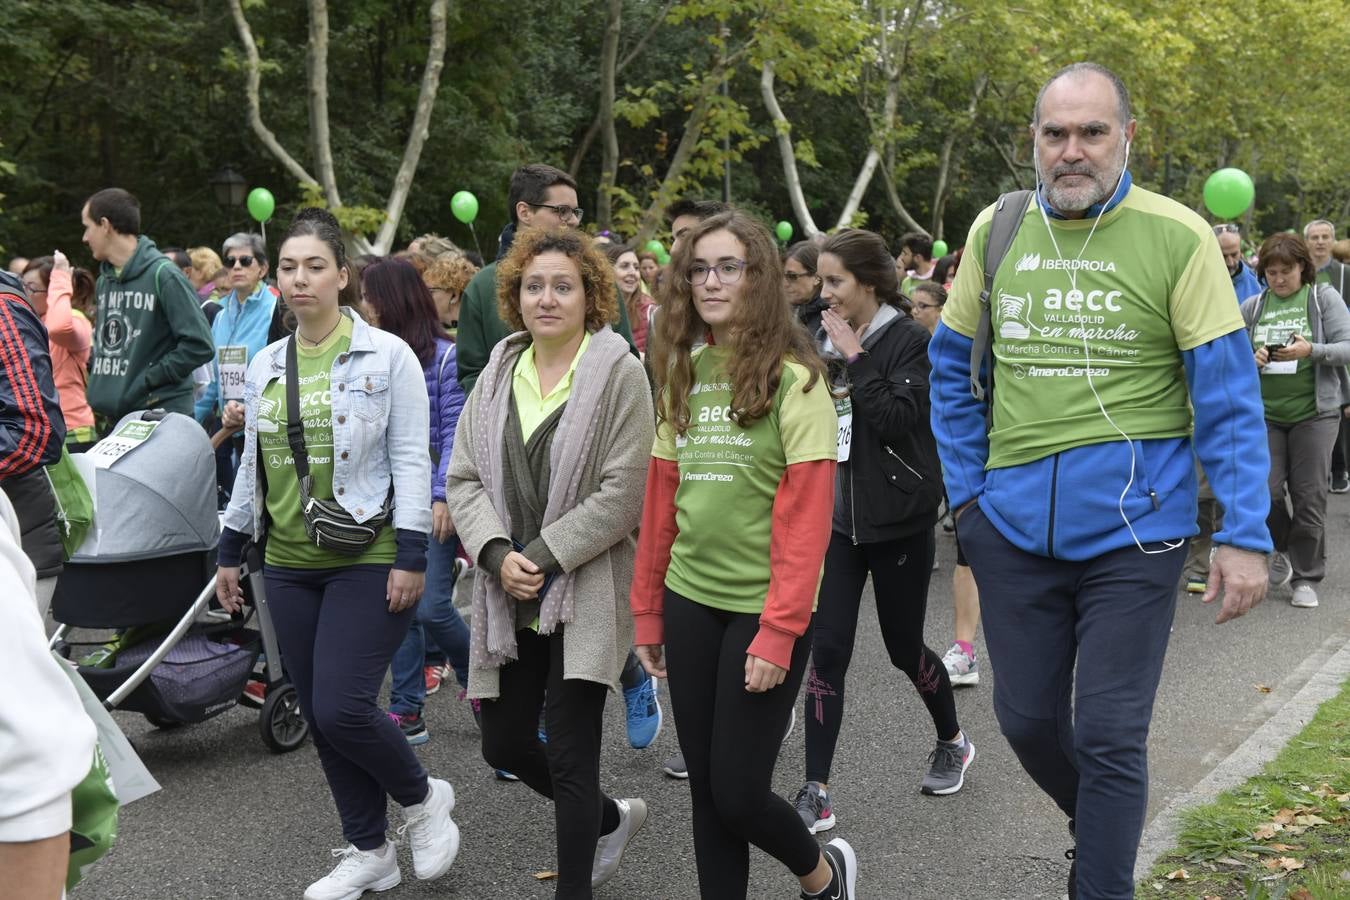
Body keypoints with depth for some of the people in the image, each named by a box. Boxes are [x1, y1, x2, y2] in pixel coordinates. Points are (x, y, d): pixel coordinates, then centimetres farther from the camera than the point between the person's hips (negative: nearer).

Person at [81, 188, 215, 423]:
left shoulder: (162, 274, -10)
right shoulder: (104, 280, 15)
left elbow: (199, 345, -15)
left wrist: (149, 380, -13)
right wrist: (98, 381, 11)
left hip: (161, 418, -8)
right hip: (113, 418, 8)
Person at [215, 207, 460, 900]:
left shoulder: (387, 357, -5)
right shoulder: (264, 367, 10)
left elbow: (411, 461, -8)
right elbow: (252, 466, 17)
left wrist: (410, 556, -14)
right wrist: (231, 551, 15)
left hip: (368, 562, -6)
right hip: (290, 564, 6)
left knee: (340, 708, -14)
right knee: (319, 718, 7)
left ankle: (422, 797, 14)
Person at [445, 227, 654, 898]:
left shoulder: (619, 372, -8)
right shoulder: (497, 373, 8)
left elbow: (622, 492, -14)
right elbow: (463, 478, 5)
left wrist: (540, 558, -16)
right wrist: (498, 555, -12)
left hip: (584, 592, -6)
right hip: (509, 594, 6)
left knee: (569, 754, -5)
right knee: (504, 744, 13)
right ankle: (611, 818, 38)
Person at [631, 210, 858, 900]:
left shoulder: (793, 377, -9)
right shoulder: (683, 371, 9)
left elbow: (806, 516, -14)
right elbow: (661, 499, 10)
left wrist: (779, 631, -18)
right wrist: (647, 610, 9)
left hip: (762, 606, -5)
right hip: (689, 601, 5)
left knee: (737, 792, -1)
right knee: (703, 786, 11)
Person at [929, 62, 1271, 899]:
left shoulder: (1179, 238, -9)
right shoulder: (996, 229, 3)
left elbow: (1228, 396, -8)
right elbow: (953, 368, 13)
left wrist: (1245, 534, -12)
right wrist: (967, 488, 7)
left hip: (1133, 525, -4)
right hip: (1013, 524, 4)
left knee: (1110, 734, 0)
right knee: (1028, 720, 16)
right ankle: (1100, 829, 45)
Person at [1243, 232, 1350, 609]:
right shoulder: (1252, 306, 7)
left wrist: (1312, 350, -24)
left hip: (1314, 412, -2)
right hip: (1264, 412, 2)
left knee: (1309, 496, 1)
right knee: (1265, 490, -7)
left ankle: (1306, 578, 14)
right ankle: (1282, 550, 24)